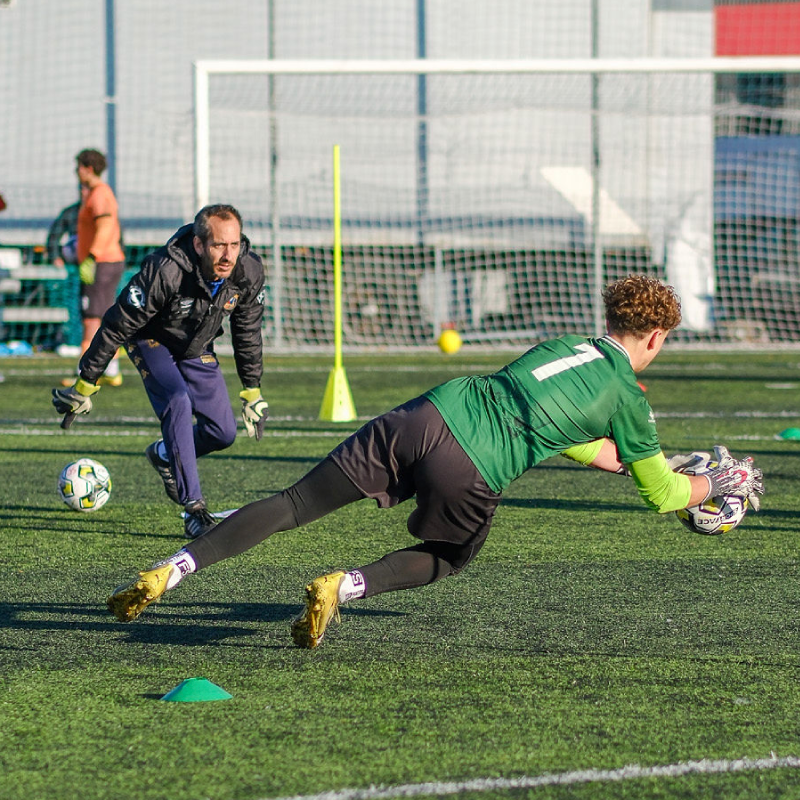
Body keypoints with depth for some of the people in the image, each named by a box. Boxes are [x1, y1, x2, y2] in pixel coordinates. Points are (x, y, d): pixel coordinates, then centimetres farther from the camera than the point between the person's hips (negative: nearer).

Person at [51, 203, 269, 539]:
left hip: (196, 348, 5)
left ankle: (164, 456, 32)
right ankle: (194, 512, -26)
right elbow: (116, 327, -26)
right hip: (151, 341, -5)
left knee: (223, 432, -2)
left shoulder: (249, 271, -22)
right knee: (178, 403, -30)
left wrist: (252, 392, 5)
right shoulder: (164, 271, -38)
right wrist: (84, 386, -20)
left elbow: (248, 333, -2)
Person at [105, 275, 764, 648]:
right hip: (468, 470, -5)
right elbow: (664, 494, 22)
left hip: (422, 416, 5)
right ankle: (342, 588, -3)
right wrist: (721, 483, 39)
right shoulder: (628, 399, 11)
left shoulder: (563, 345, 28)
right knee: (447, 560, 23)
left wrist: (623, 459, 51)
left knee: (294, 506, 4)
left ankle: (165, 575, -7)